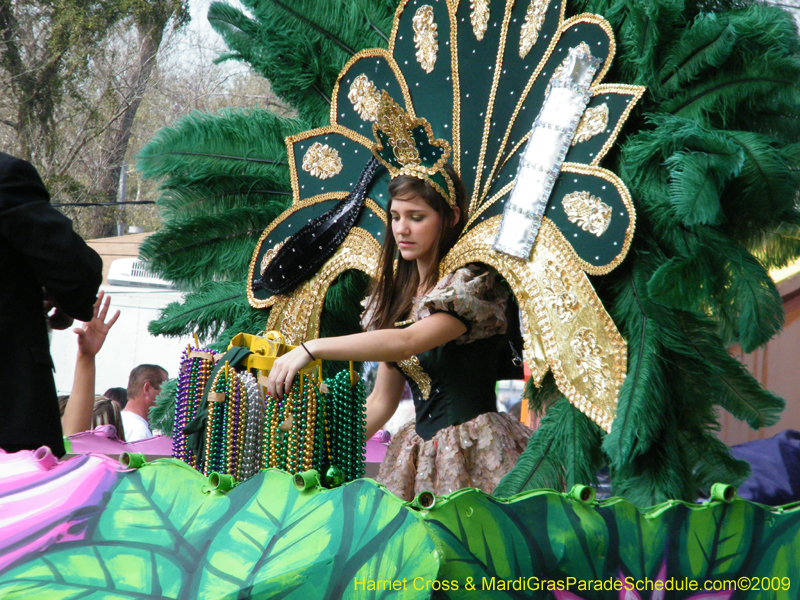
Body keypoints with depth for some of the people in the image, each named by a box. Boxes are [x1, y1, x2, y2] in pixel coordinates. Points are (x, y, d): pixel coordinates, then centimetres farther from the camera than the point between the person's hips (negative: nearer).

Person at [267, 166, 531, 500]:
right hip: (419, 447, 6)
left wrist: (311, 350, -24)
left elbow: (408, 342, -22)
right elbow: (382, 400, 17)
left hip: (475, 448, -6)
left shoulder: (475, 282, -7)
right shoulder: (396, 294, 15)